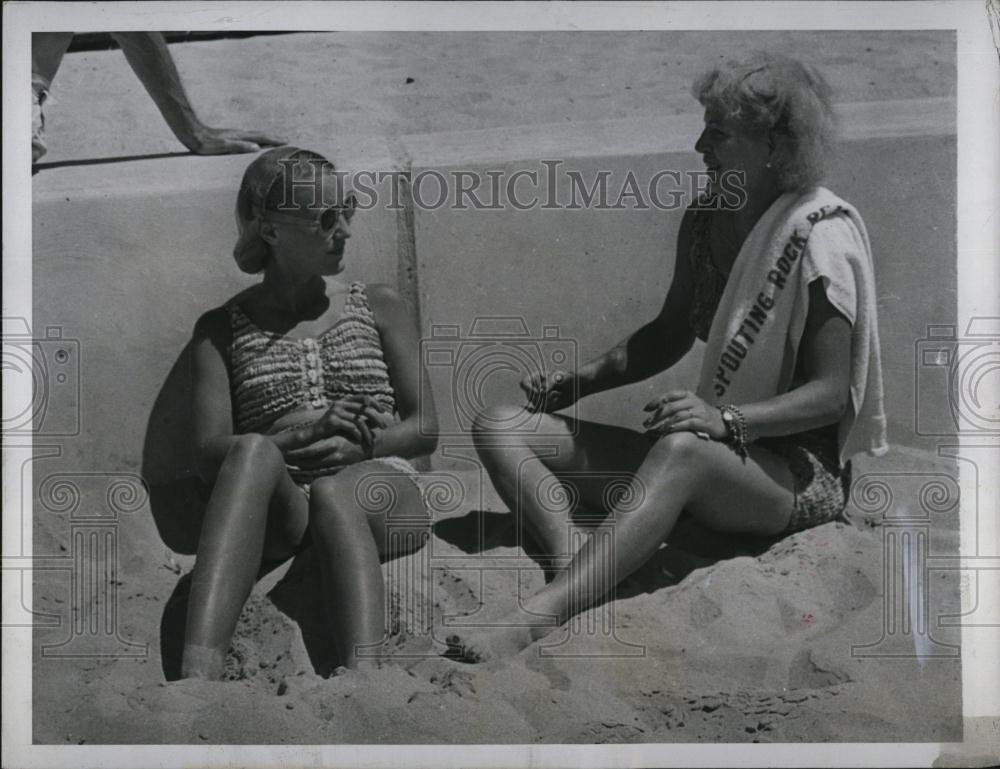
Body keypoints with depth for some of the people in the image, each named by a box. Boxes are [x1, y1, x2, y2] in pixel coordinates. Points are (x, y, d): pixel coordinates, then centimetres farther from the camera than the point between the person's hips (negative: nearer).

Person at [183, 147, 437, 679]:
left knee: (330, 492, -37)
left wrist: (362, 445, -9)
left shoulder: (378, 307, 18)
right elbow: (210, 455, 4)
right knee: (253, 451, -36)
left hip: (379, 497, 0)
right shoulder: (223, 329, 16)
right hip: (279, 509, 0)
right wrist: (306, 436, -14)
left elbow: (425, 429, 13)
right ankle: (197, 679, -52)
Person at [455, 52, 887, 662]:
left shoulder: (820, 234, -12)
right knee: (501, 427, -6)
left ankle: (535, 619, -53)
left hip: (800, 471, -7)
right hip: (708, 459, 8)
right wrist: (576, 381, 6)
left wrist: (727, 420, -30)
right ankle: (572, 557, -34)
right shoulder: (705, 219, 8)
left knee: (682, 448, -44)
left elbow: (832, 393, -15)